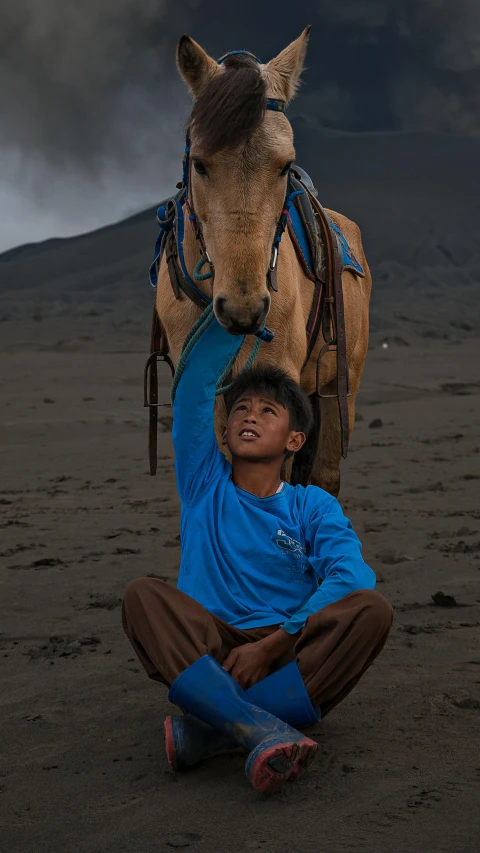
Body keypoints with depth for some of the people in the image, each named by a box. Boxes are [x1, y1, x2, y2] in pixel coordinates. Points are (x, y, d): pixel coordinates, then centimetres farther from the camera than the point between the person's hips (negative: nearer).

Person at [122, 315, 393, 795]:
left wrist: (273, 644, -21)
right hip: (209, 654, 0)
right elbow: (194, 384, 0)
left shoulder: (311, 506, 7)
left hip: (292, 654, 0)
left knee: (371, 610, -26)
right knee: (143, 595, -25)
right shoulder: (204, 484, 11)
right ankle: (264, 730, -43)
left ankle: (206, 729, -35)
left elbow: (351, 576, -12)